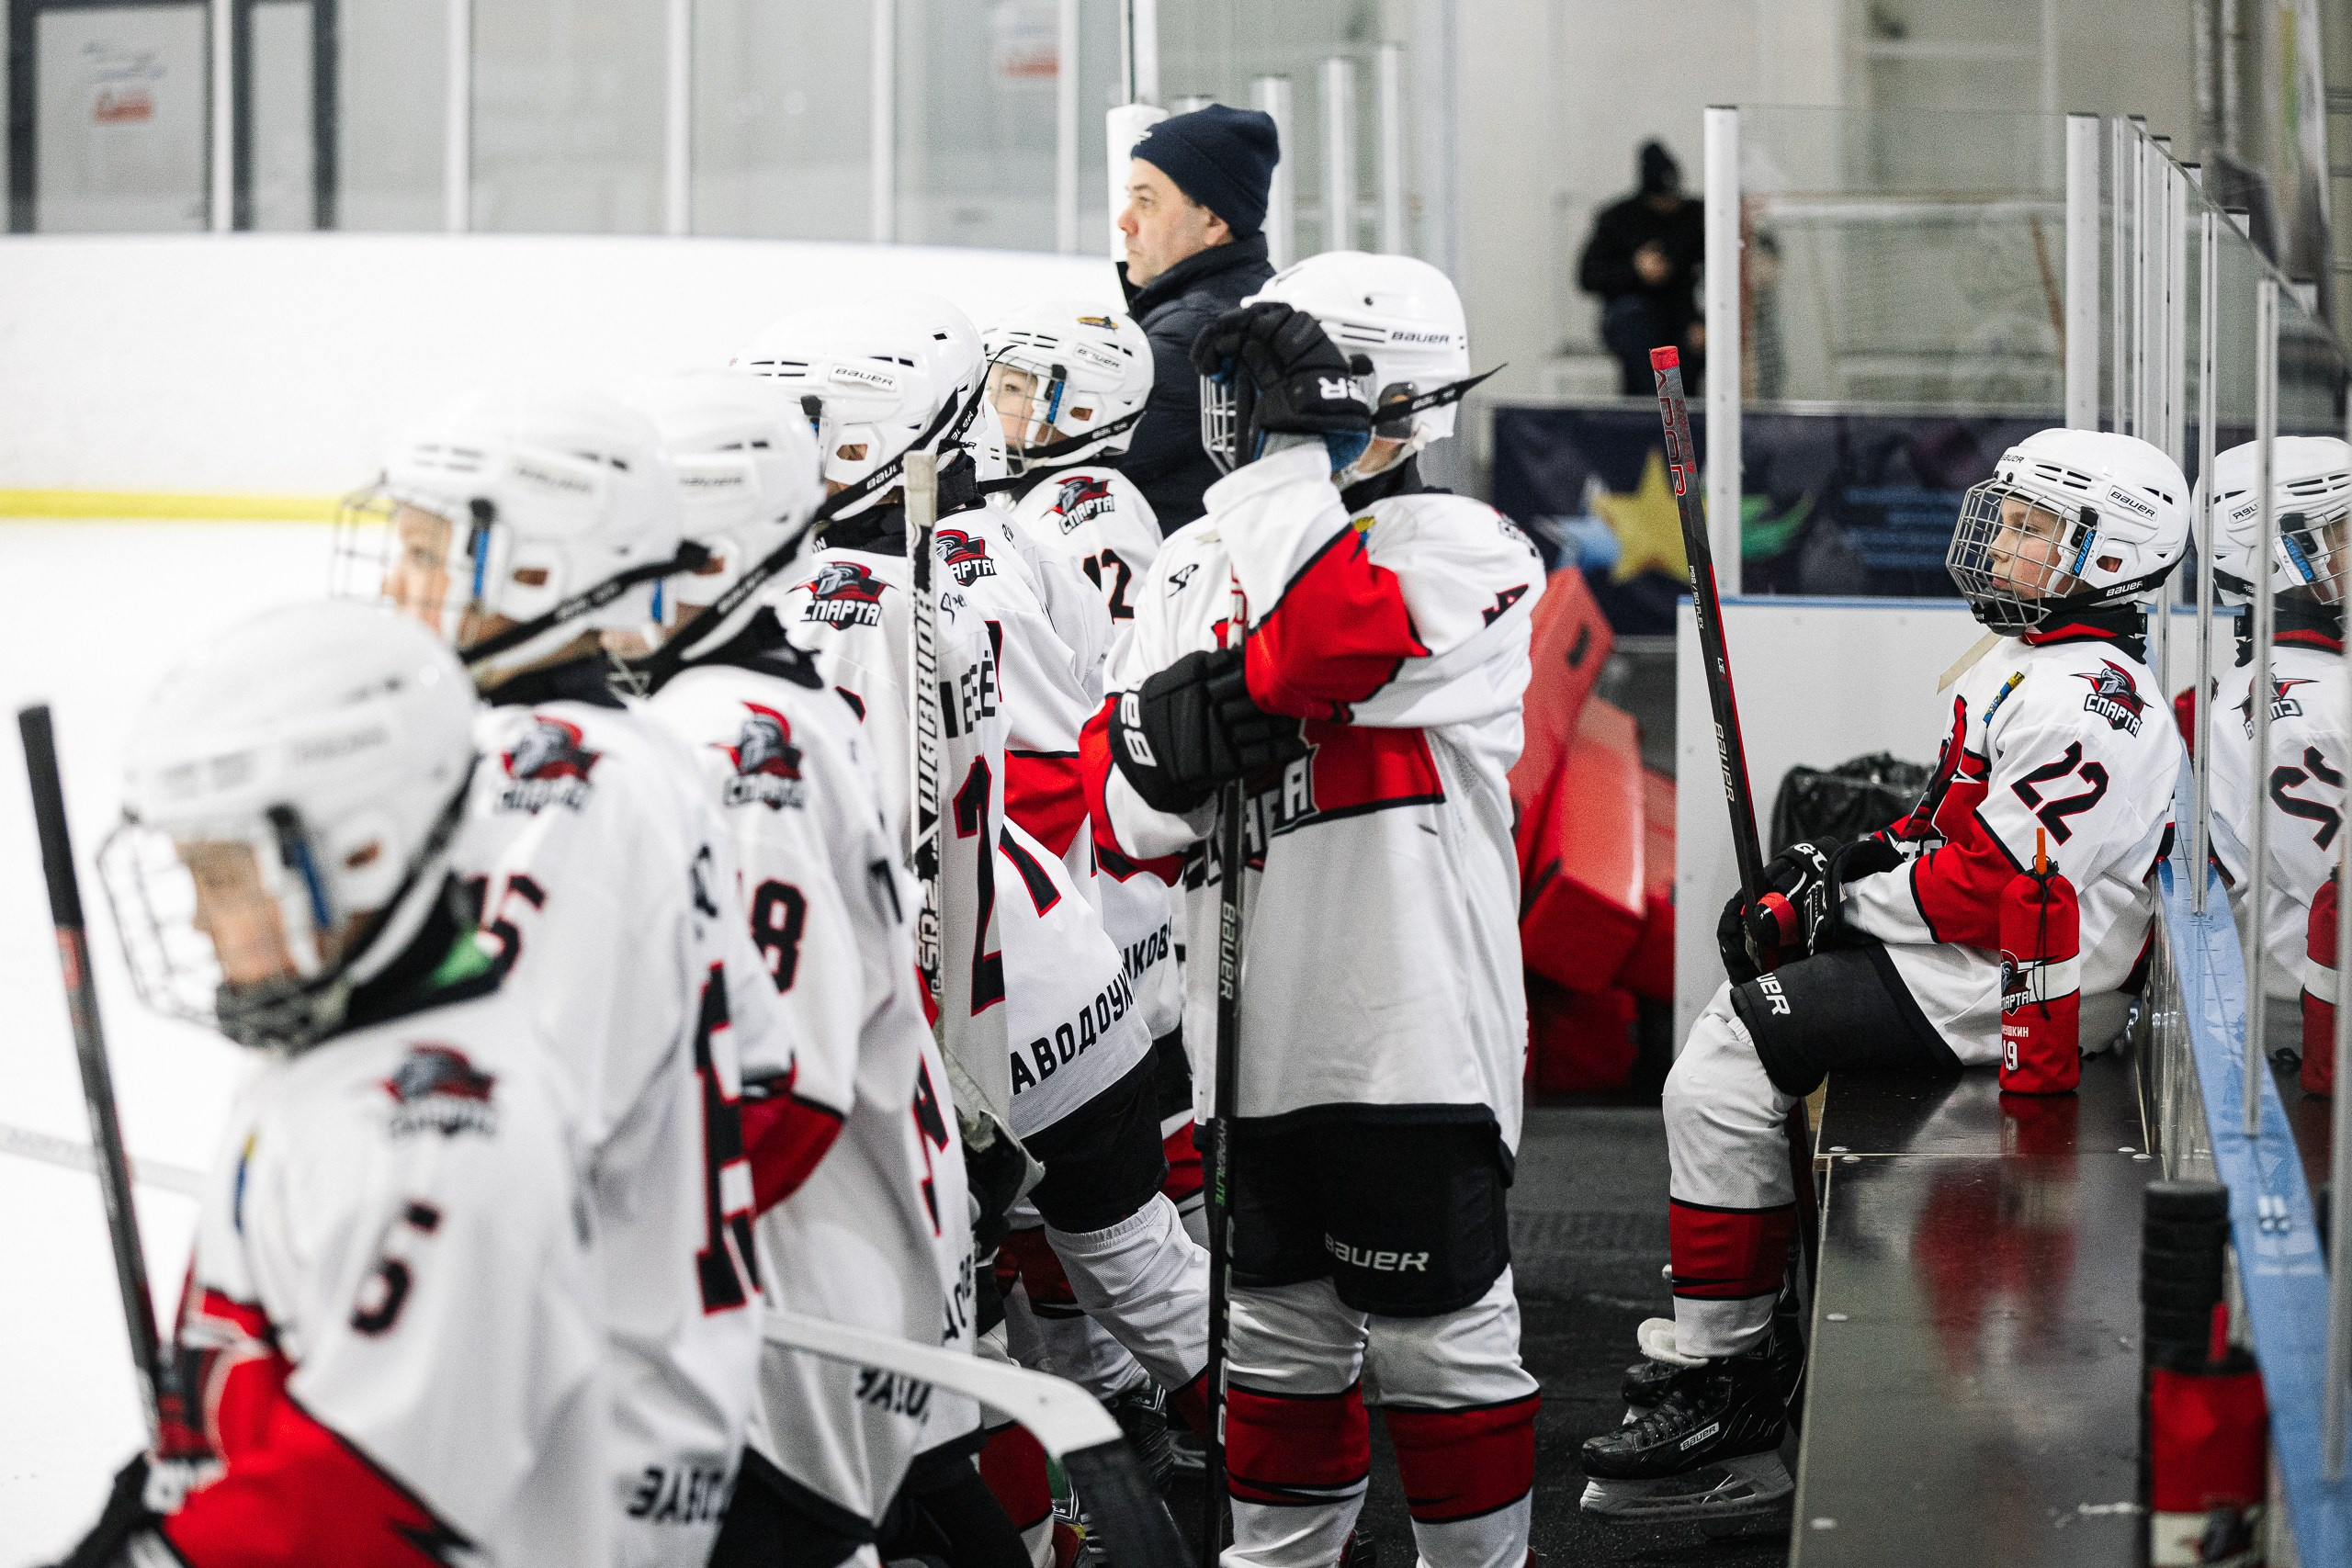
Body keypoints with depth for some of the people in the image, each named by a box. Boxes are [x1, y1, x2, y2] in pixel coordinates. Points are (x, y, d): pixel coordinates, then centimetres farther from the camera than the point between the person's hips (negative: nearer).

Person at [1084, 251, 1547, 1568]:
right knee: (1282, 1333, 16)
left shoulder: (1465, 552, -5)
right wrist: (1164, 736, -14)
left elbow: (1330, 649, -25)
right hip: (1255, 1024, 6)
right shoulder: (1197, 566, 13)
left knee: (1441, 1341, 2)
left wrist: (1291, 469, -19)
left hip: (1407, 1027, -6)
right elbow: (1129, 814, 8)